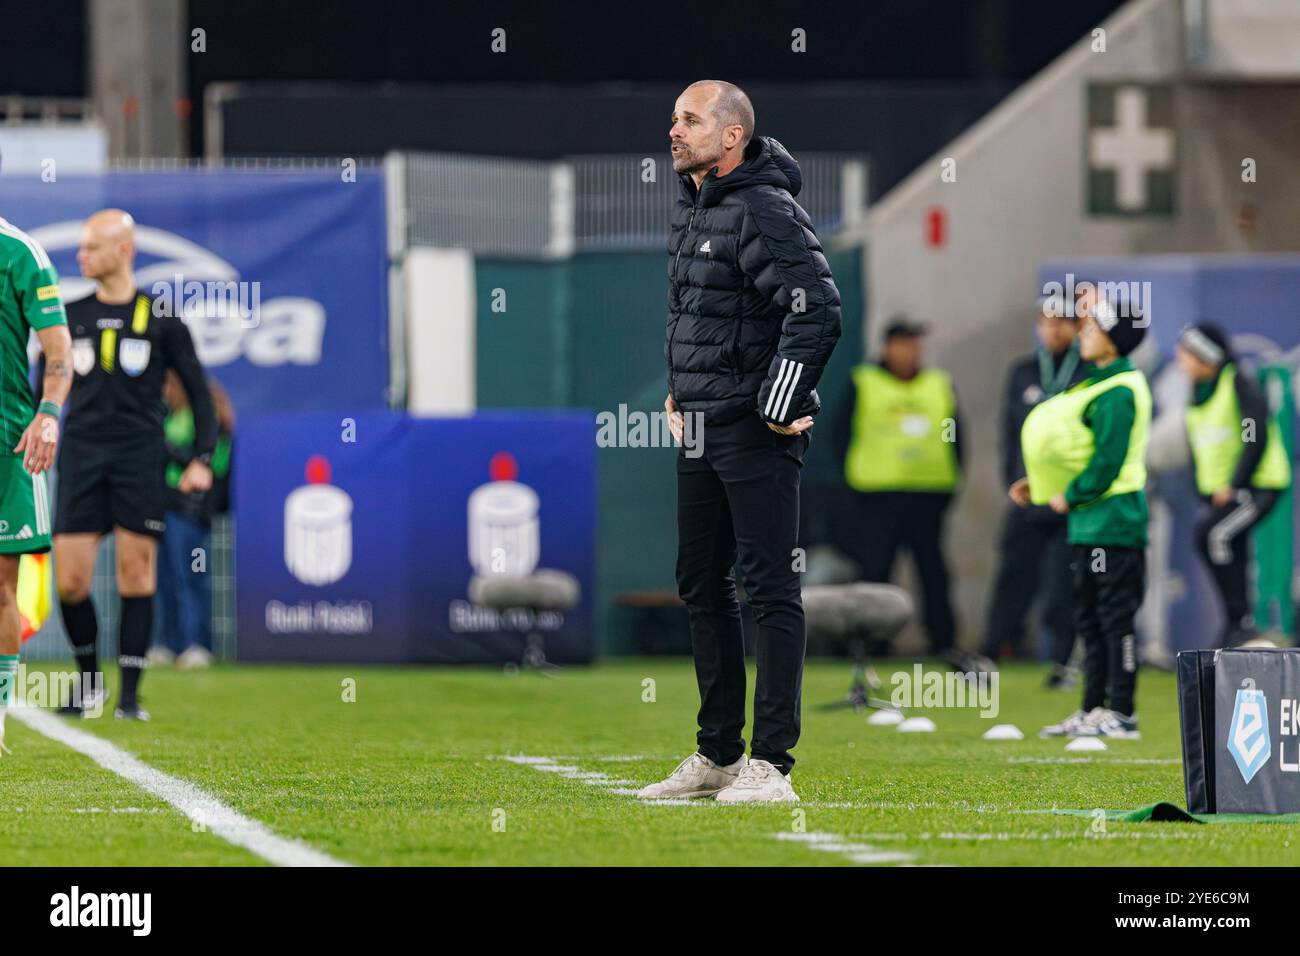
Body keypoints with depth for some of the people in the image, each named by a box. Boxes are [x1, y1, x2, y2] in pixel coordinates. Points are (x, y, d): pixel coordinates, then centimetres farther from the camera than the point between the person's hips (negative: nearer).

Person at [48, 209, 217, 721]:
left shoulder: (160, 319, 2)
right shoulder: (70, 317, 9)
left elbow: (198, 391, 6)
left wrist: (202, 458, -3)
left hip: (140, 456, -2)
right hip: (81, 455, 2)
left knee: (136, 574, -5)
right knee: (70, 582, -4)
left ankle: (130, 695, 2)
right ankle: (87, 677, 18)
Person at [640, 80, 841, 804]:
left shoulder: (764, 210, -15)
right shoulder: (692, 208, 14)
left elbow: (819, 310, -24)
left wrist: (779, 407, -18)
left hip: (757, 432, -10)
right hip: (703, 430, 10)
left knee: (770, 588, -8)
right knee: (702, 583, 13)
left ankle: (771, 764, -8)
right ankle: (718, 756, 22)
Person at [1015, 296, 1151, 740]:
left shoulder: (1118, 394, -17)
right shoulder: (1099, 384, 15)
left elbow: (1109, 460, -21)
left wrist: (1069, 497, -12)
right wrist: (1039, 484, 16)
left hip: (1112, 520, -10)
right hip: (1090, 520, 10)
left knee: (1115, 616, -6)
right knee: (1090, 617, 13)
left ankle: (1121, 714, -4)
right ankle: (1093, 709, 18)